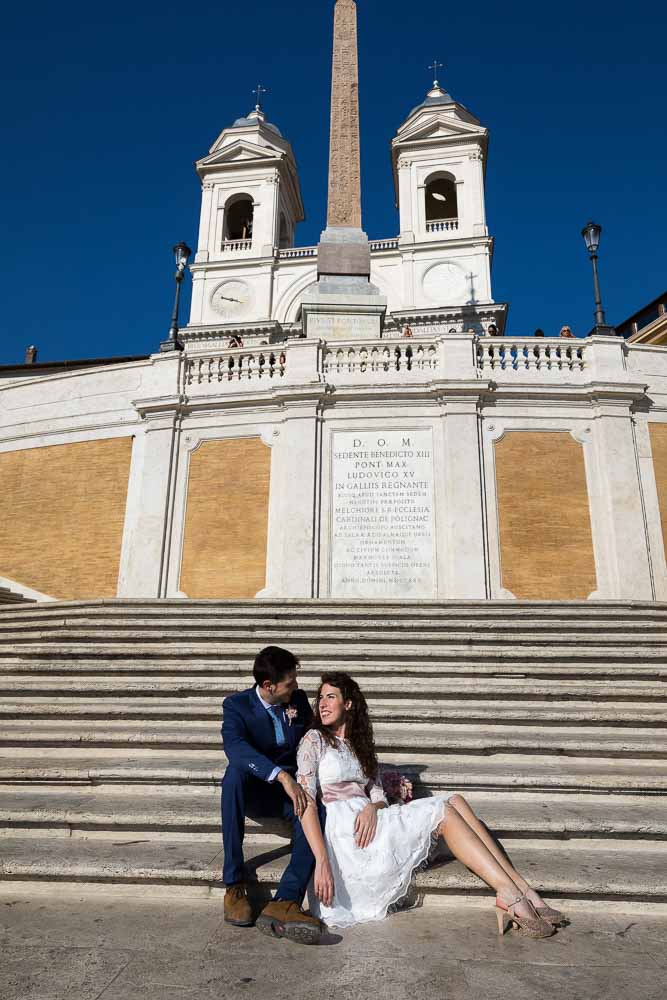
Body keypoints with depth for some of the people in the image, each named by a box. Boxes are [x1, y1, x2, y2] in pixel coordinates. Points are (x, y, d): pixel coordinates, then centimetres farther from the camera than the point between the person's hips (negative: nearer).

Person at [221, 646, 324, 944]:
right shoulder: (237, 704, -10)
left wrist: (296, 720, -7)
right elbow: (234, 746, -31)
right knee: (235, 772, -36)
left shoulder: (298, 700, 2)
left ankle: (284, 902, -44)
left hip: (292, 788, 2)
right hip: (254, 791, -2)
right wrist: (281, 775, -41)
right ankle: (234, 884, -32)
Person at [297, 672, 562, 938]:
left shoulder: (359, 746, 24)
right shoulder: (314, 740, 4)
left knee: (454, 801, -13)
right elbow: (306, 802, -9)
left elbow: (379, 796, 14)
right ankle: (513, 896, -21)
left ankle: (523, 891, -20)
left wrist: (372, 807, -12)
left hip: (368, 822, 6)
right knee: (443, 811, -17)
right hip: (343, 830, -6)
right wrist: (322, 861, -22)